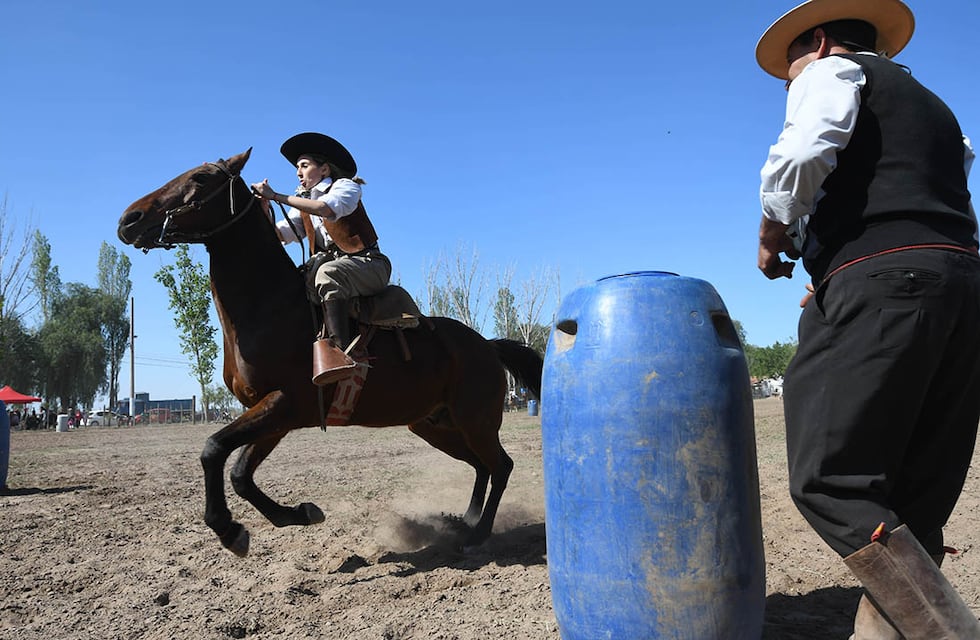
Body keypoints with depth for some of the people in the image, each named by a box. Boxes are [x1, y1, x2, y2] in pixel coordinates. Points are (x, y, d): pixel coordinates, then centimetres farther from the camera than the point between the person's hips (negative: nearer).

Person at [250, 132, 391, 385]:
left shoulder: (346, 186, 2)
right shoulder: (303, 201, 22)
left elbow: (329, 209, -22)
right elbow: (283, 233, 5)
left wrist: (277, 197, -23)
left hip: (368, 264, -7)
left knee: (329, 274, -38)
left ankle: (336, 350, -53)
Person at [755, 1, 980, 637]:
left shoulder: (833, 71, 10)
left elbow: (801, 154, -12)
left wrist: (774, 233, 4)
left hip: (881, 282, -9)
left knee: (829, 481, -10)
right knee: (914, 496, 6)